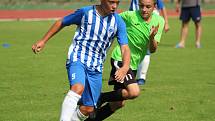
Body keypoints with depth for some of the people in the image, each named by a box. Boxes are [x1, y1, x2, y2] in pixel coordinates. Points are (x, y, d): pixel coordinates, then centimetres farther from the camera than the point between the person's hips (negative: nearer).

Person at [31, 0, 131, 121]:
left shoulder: (118, 22, -2)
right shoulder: (85, 12, -6)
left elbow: (125, 48, -8)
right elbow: (61, 23, 8)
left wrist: (125, 67, -28)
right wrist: (43, 41, 10)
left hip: (96, 68, 4)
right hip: (77, 58, -4)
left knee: (88, 109, 3)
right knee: (78, 88, -35)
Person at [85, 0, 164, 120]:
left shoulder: (159, 21, -2)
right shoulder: (130, 16, -13)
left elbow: (152, 49, -7)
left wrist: (152, 37, -27)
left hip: (133, 64, 6)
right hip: (120, 59, -6)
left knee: (119, 103, 9)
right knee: (134, 92, -26)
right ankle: (100, 98, -8)